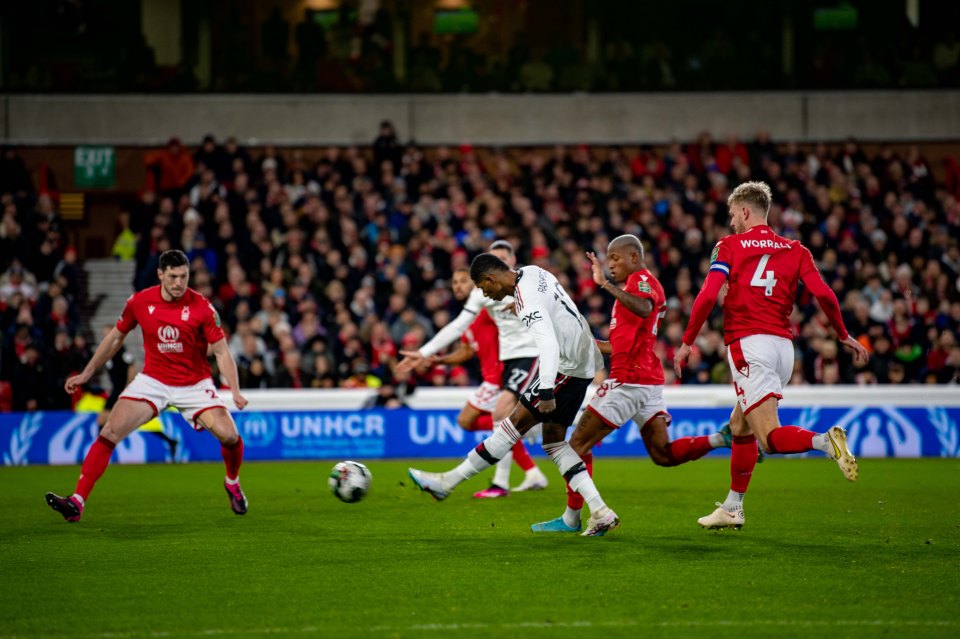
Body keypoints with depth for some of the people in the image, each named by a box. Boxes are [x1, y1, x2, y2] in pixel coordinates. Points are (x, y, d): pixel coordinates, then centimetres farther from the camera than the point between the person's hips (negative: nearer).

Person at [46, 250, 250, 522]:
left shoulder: (202, 307, -14)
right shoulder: (139, 302, -8)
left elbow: (221, 352, -10)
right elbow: (116, 337, 9)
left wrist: (235, 392, -23)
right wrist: (86, 374, 11)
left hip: (195, 384, -1)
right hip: (153, 381, 1)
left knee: (229, 435, -17)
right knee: (110, 433, -16)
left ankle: (232, 483, 18)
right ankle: (77, 502, -17)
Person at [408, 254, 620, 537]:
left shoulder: (527, 300, -22)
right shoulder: (531, 272, 6)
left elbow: (548, 344, -32)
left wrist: (546, 392, -38)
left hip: (566, 367, -10)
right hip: (584, 361, 10)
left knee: (516, 423, -7)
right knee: (553, 441, 10)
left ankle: (449, 481, -4)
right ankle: (600, 513, 4)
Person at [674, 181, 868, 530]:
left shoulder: (729, 246, 3)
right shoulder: (794, 250, 12)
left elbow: (708, 295, -8)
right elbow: (823, 294, 0)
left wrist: (687, 342, 0)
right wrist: (844, 336, 13)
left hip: (748, 343, -6)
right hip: (783, 345, 6)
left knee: (770, 437, -13)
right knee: (740, 427, 21)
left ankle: (825, 441, -41)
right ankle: (732, 508, 24)